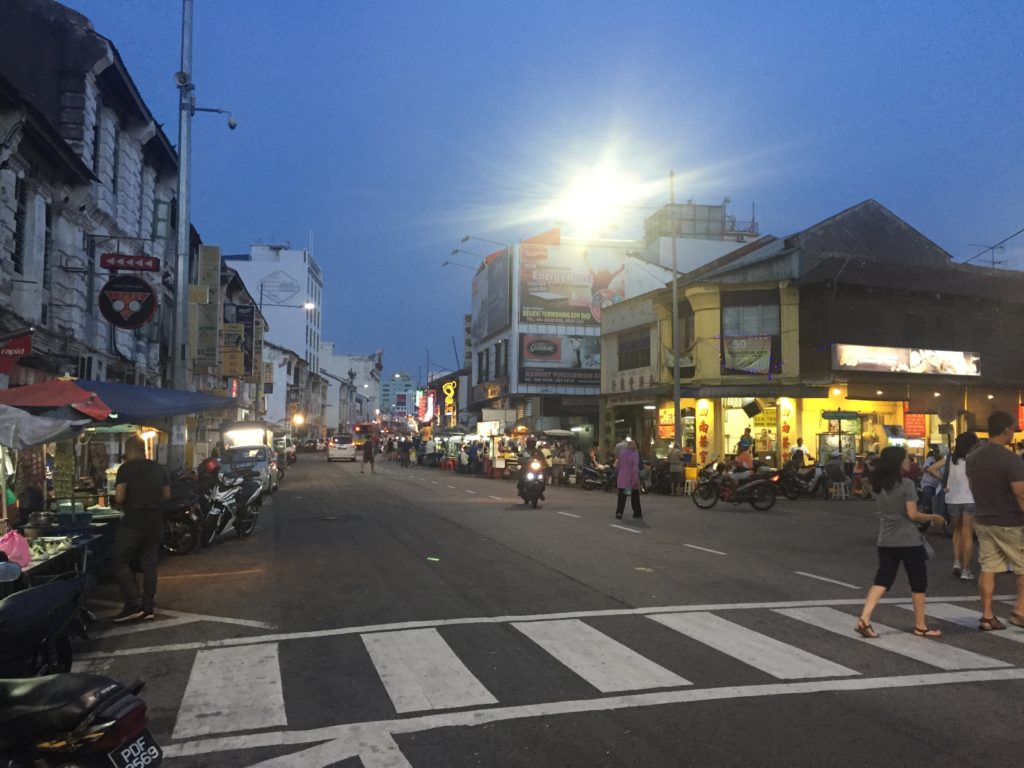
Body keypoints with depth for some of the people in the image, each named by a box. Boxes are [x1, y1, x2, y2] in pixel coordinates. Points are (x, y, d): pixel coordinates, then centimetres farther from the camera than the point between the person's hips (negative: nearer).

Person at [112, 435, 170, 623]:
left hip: (133, 521, -6)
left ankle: (133, 605, -5)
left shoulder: (126, 468, -7)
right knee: (149, 563, 9)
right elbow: (167, 494, 13)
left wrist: (122, 504, 7)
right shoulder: (158, 468, 11)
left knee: (121, 562, 3)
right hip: (155, 520, 6)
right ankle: (148, 607, 9)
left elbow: (119, 497, -13)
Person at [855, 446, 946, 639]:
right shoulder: (906, 484, -14)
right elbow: (912, 514, -17)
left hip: (886, 541, 6)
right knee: (918, 582, 11)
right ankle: (920, 625, 20)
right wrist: (933, 518, -1)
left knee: (882, 580, 5)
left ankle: (864, 619, -9)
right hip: (909, 541, -5)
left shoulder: (878, 485, 6)